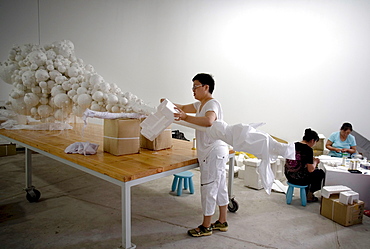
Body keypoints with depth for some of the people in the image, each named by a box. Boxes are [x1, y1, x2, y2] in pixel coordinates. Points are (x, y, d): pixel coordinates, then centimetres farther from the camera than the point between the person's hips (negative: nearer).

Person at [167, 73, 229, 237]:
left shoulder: (212, 104, -17)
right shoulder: (200, 104, 15)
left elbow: (208, 121, -38)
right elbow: (183, 108, 23)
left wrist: (185, 117, -44)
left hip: (214, 152, -10)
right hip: (209, 153, 10)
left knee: (208, 188, 0)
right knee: (220, 187, 16)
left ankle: (206, 227, 14)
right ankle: (222, 222, 29)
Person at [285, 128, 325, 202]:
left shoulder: (294, 145, 5)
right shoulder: (308, 149, -16)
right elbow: (311, 170, -14)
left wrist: (311, 160, 16)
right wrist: (315, 161, 4)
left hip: (288, 175, 7)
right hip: (298, 179, -7)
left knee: (315, 171, 31)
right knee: (321, 173, 18)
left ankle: (307, 192, 35)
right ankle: (309, 194, 26)